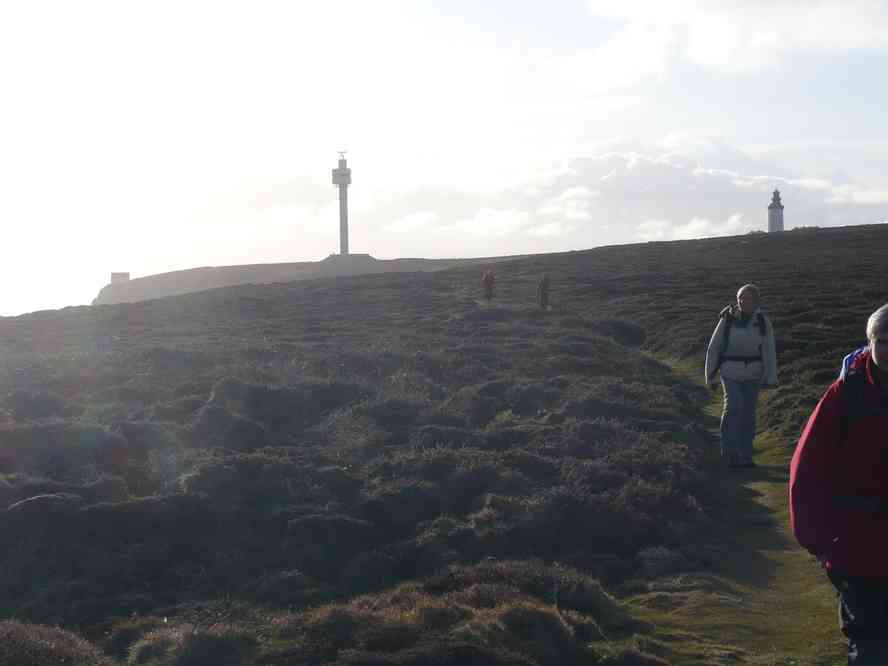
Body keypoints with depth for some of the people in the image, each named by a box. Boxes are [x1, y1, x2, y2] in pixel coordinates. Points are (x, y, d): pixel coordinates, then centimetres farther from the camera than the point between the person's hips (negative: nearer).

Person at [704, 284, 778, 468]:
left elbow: (769, 351, -7)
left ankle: (745, 456, 19)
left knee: (748, 414, 6)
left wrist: (771, 379, -16)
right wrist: (710, 375, 2)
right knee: (733, 407, -20)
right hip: (730, 372, -2)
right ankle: (729, 450, -8)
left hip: (752, 374, 2)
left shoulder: (763, 322, -6)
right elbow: (714, 347, -1)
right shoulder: (728, 319, -9)